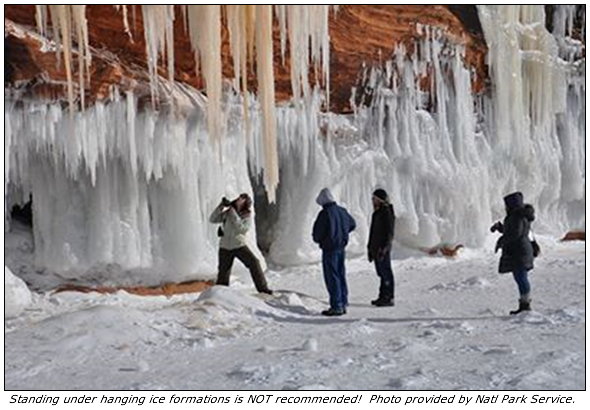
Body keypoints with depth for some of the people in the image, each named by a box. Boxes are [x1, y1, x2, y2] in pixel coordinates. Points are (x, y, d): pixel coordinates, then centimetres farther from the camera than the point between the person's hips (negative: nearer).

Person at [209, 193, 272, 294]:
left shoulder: (247, 216, -5)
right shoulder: (227, 213, 1)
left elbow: (242, 229, -22)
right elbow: (212, 220, -4)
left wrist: (234, 215, -26)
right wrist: (221, 206, -13)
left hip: (239, 245, -1)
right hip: (225, 247, 1)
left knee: (254, 262, -19)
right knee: (223, 272, 5)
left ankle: (263, 288, -13)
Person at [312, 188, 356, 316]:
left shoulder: (325, 213, -18)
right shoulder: (342, 211, 6)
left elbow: (317, 233, -15)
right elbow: (352, 224, 23)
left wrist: (318, 239, 7)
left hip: (329, 248, -8)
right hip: (341, 247, 8)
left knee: (332, 277, -3)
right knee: (341, 275, 14)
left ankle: (336, 306, -4)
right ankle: (343, 304, 19)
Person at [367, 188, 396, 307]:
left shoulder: (387, 213, -12)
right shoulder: (377, 213, 16)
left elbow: (390, 233, -16)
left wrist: (384, 248, -21)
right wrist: (370, 248, 21)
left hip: (382, 249, -9)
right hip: (375, 248, 9)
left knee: (386, 273, -7)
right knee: (381, 273, 12)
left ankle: (389, 298, -4)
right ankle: (383, 296, 16)